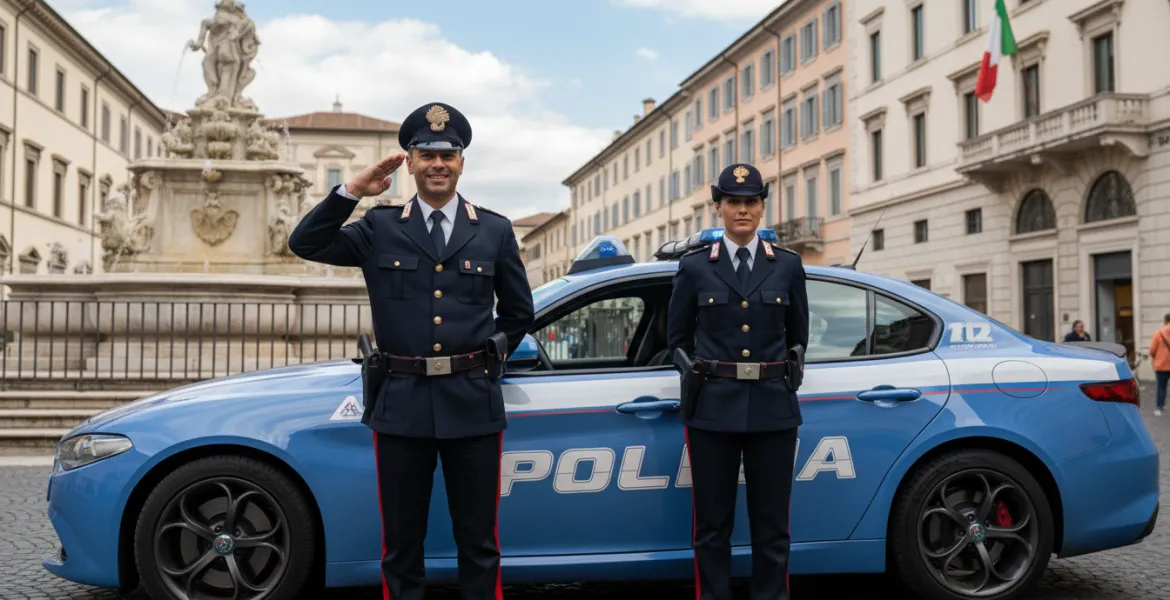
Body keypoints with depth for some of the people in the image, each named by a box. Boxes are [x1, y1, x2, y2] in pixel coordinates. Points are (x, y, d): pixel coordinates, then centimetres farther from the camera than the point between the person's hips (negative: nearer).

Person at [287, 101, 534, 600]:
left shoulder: (495, 231, 7)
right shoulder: (379, 228, 6)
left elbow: (519, 312, 14)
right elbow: (305, 244, -2)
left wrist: (487, 361, 9)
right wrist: (352, 190, -8)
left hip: (472, 403, 0)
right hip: (400, 403, 0)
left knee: (478, 543, 9)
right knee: (401, 544, 11)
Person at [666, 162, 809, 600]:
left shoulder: (788, 265, 6)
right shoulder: (695, 267, 3)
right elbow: (677, 338, 11)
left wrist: (785, 372, 10)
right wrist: (703, 374, 8)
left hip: (772, 408, 1)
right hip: (713, 408, -1)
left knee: (771, 525, 6)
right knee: (712, 524, 5)